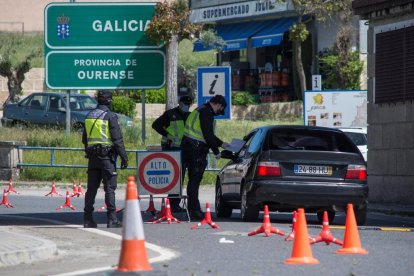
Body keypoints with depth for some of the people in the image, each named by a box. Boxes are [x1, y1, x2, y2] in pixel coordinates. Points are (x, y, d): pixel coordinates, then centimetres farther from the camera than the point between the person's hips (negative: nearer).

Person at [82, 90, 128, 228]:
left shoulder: (89, 116, 11)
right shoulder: (110, 116, -10)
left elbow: (84, 139, 18)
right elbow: (117, 139, -13)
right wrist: (124, 157, -10)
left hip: (92, 156, 6)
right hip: (107, 156, -6)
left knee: (91, 188, 9)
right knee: (109, 188, -4)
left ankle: (88, 219, 10)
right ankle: (112, 219, -7)